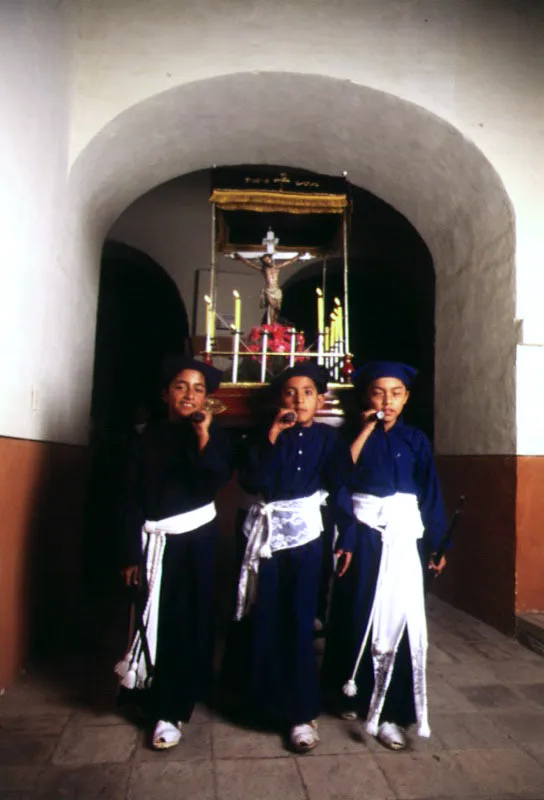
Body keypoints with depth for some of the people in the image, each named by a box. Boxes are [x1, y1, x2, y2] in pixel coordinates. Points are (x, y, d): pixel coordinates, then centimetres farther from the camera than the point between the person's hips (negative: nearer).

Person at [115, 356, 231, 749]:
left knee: (189, 622, 3)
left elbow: (215, 484, -15)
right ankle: (162, 701, 29)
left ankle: (173, 711, 18)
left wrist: (204, 438, -23)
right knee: (155, 622, 7)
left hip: (196, 538, -1)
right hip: (155, 539, 2)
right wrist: (131, 554, -3)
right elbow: (132, 498, 1)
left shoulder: (214, 435, 0)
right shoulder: (150, 437, 3)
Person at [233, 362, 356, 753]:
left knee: (299, 623, 0)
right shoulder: (269, 437, 5)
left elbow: (341, 489, -4)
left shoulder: (328, 438, 0)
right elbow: (251, 482, -8)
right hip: (268, 535, 3)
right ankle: (270, 702, 33)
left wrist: (347, 538, -10)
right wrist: (271, 438, -14)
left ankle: (303, 713, 16)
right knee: (266, 622, 10)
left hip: (305, 537, -3)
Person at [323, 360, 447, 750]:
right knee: (357, 615, 10)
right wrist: (365, 431, -15)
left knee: (398, 618, -1)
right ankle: (354, 694, 31)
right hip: (363, 533, 0)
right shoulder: (355, 434, 3)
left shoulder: (416, 439, 3)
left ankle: (391, 711, 11)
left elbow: (430, 492, 4)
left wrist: (436, 543, 1)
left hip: (403, 534, 0)